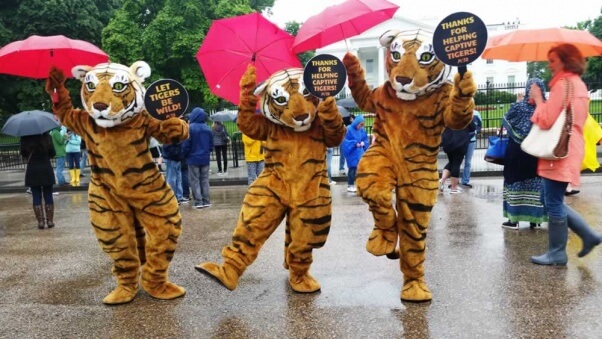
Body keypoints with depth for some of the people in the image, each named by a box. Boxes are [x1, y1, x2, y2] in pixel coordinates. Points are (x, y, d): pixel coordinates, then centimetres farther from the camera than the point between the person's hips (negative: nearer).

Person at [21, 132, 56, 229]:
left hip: (32, 170, 0)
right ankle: (50, 221, 9)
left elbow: (23, 154, 2)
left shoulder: (25, 138, -6)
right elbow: (53, 154, -3)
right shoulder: (46, 136, -7)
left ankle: (40, 221, 6)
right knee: (48, 196, 8)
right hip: (46, 169, 0)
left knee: (36, 197, 7)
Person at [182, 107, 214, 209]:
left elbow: (186, 145, -11)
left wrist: (185, 155, 5)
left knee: (195, 181, 3)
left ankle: (198, 202, 1)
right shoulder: (207, 128, 1)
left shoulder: (190, 128, -14)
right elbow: (211, 144, 7)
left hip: (193, 159, -4)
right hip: (205, 158, 4)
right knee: (205, 180, 12)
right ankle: (206, 201, 12)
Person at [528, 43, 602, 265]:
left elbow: (546, 120, -18)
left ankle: (557, 253, 7)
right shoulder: (578, 84, 17)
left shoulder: (563, 83, -14)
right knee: (554, 201, 17)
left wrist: (538, 98, -4)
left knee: (553, 203, -2)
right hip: (570, 149, 10)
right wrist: (542, 101, 15)